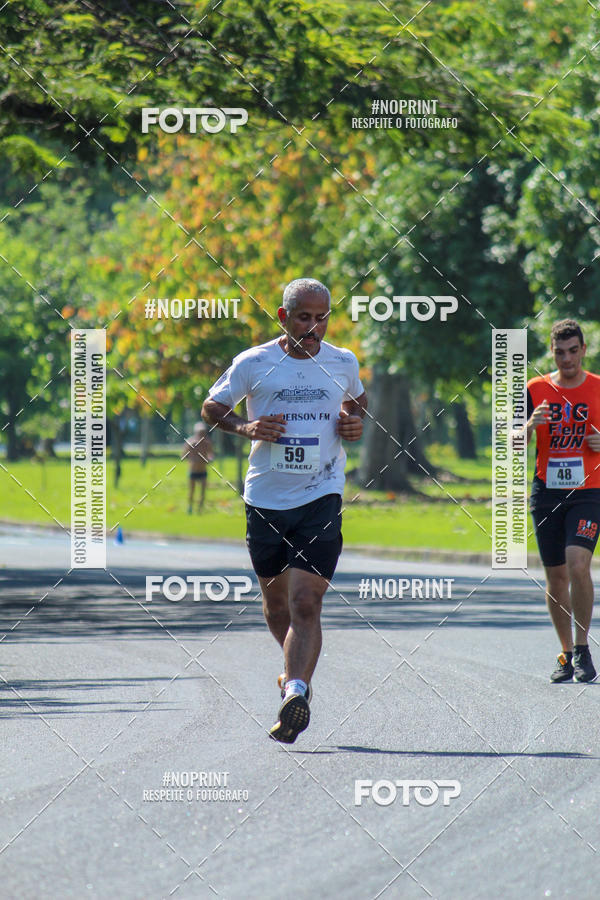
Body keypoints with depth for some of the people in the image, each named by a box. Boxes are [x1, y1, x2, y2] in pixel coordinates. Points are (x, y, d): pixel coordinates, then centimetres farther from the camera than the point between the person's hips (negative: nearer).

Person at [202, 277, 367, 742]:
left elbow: (357, 399, 24)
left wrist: (356, 421, 1)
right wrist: (245, 427, -10)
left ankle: (296, 691, -26)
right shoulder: (254, 363, -3)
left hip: (320, 499, -1)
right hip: (265, 498, 1)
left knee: (305, 602, -16)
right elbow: (212, 406, 9)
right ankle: (298, 668, 42)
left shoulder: (343, 363, 3)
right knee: (275, 600, 15)